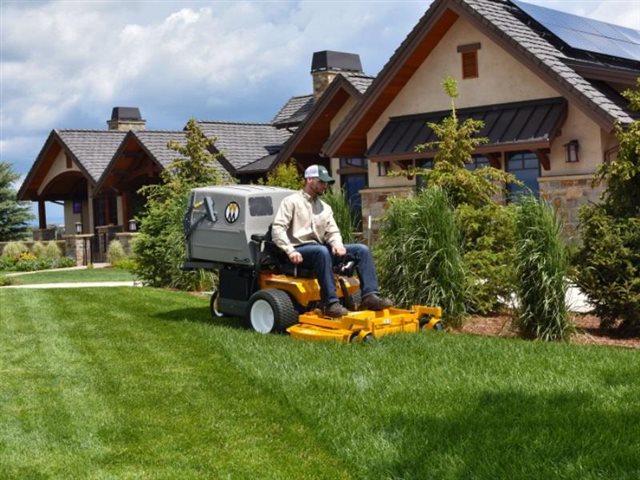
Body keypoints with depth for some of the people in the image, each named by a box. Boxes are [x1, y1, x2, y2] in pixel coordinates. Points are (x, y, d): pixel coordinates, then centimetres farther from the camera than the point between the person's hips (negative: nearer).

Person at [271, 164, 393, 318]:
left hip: (320, 249, 7)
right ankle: (331, 303, -42)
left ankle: (370, 295, -21)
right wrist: (290, 251, -23)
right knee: (322, 251, -41)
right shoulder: (292, 201, 0)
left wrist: (337, 244, -11)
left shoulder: (325, 207, 20)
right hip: (300, 250, -7)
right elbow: (277, 229, -9)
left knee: (361, 249, -9)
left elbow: (332, 231, 13)